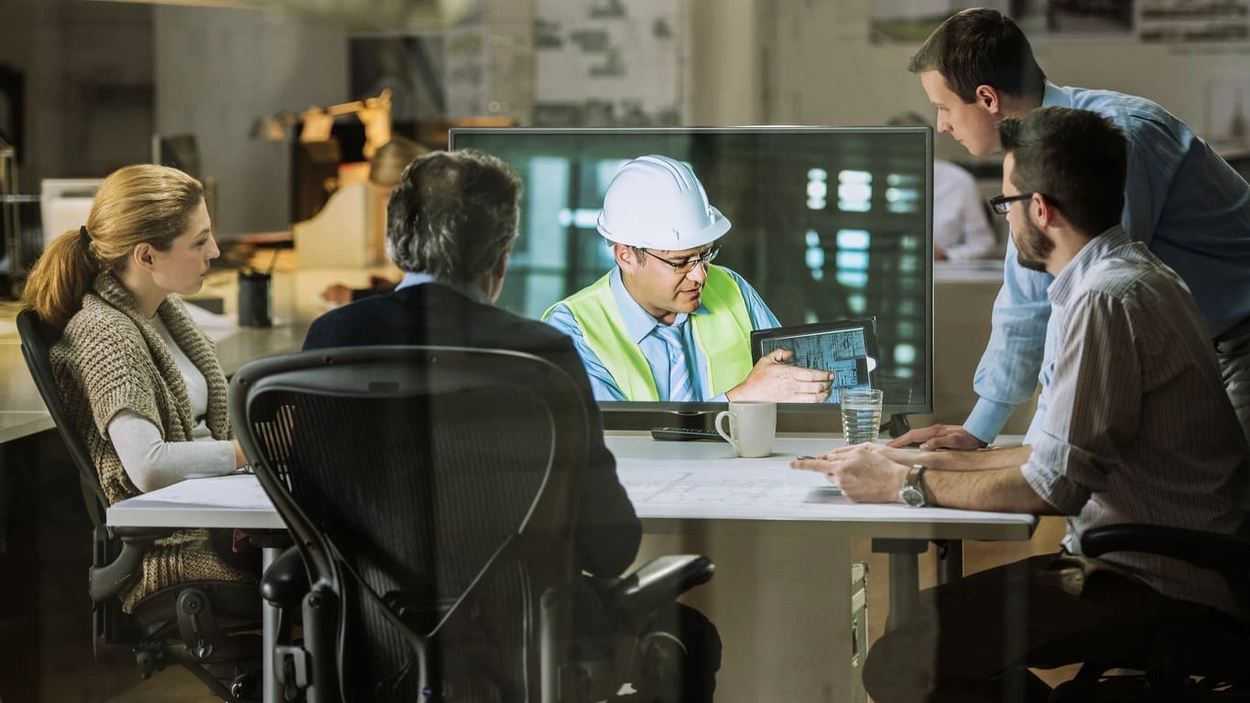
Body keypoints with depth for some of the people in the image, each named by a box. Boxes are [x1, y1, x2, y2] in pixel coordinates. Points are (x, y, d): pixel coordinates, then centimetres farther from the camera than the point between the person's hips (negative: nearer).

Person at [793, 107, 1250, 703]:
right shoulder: (1125, 276, 16)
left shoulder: (1107, 300, -18)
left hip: (1157, 586, -11)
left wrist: (906, 485, -7)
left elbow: (1053, 486, -20)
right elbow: (1064, 452, 21)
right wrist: (924, 461, 18)